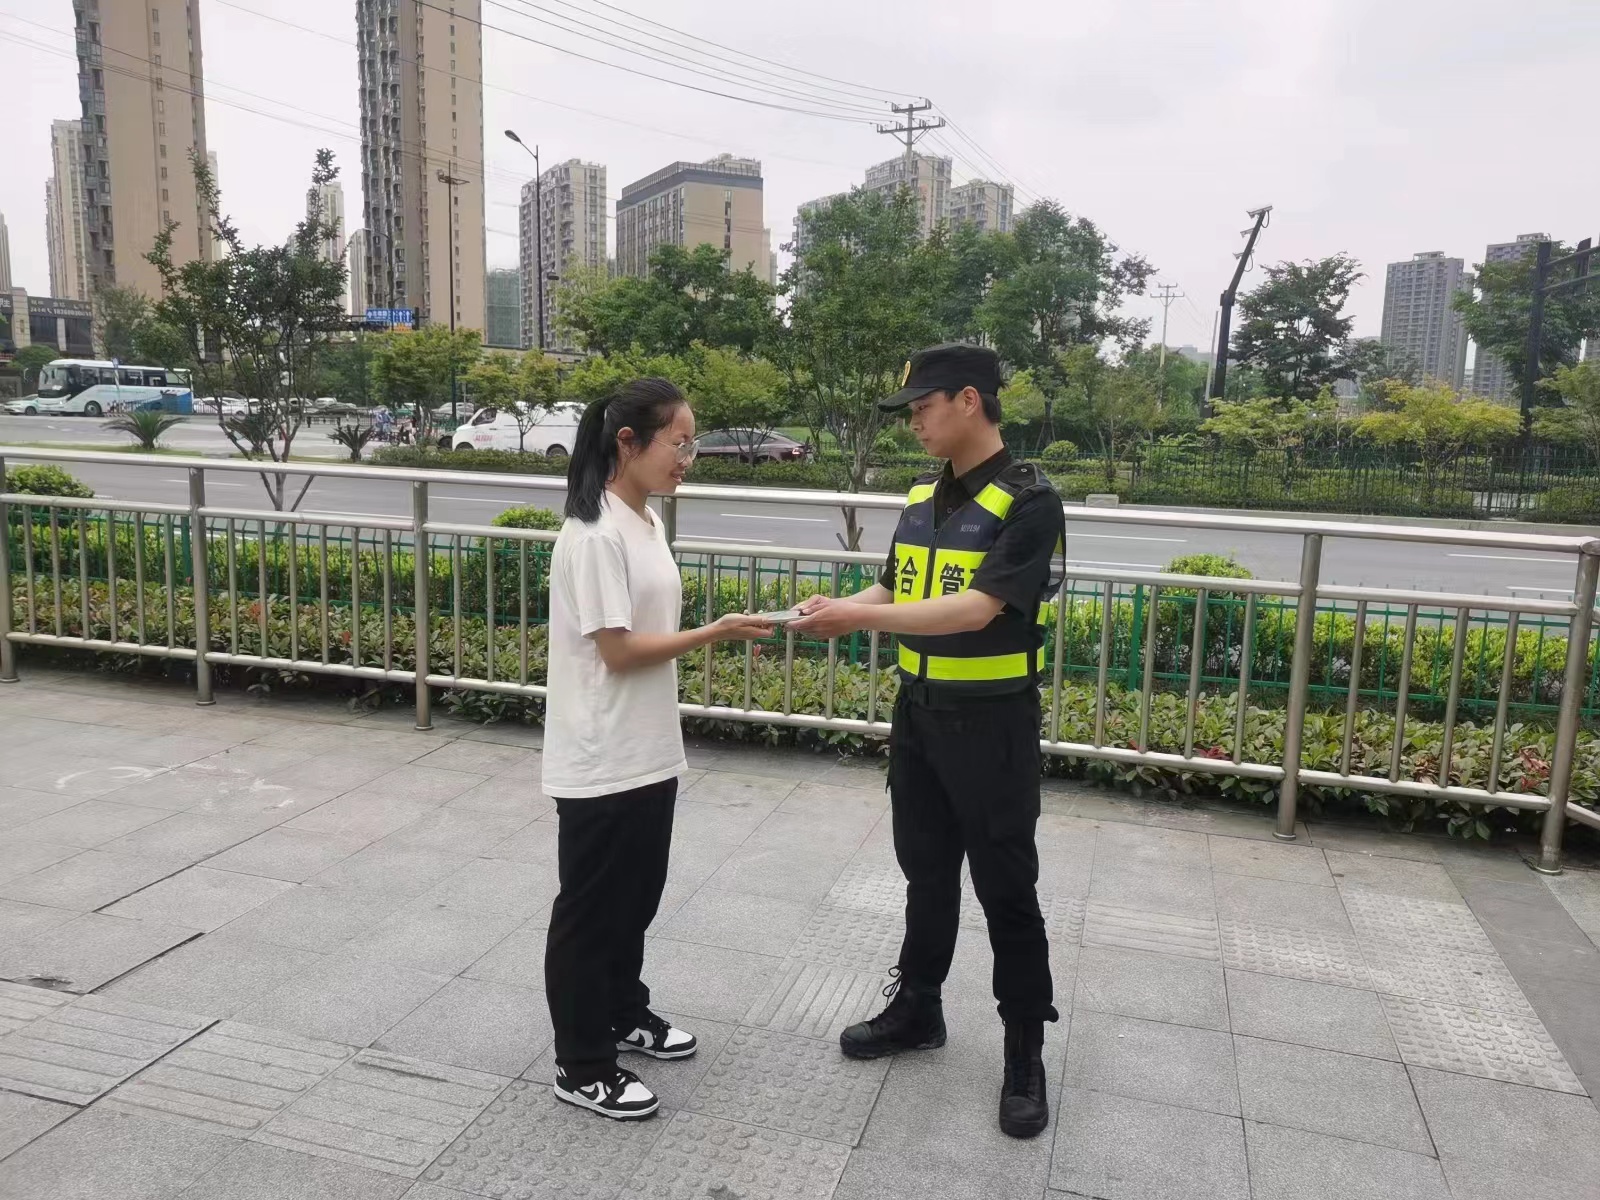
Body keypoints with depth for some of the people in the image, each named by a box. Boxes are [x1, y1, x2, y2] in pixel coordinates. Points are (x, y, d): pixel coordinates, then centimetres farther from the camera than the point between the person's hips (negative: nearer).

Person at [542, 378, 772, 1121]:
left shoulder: (646, 523, 8)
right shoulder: (594, 536, -20)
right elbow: (617, 649, -21)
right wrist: (714, 634, -20)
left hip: (649, 754, 9)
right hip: (601, 764, -9)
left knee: (635, 899, 22)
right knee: (590, 910, 6)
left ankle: (624, 1014, 42)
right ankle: (582, 1066, 22)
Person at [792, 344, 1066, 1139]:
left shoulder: (1029, 502, -15)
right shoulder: (922, 497, 7)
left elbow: (979, 608, -24)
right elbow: (893, 588, 11)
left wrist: (860, 619, -27)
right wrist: (838, 610, -10)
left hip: (991, 722, -6)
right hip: (919, 712, 7)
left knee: (1006, 889, 5)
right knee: (926, 872, 18)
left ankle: (1025, 1053, 21)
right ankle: (916, 1009, 36)